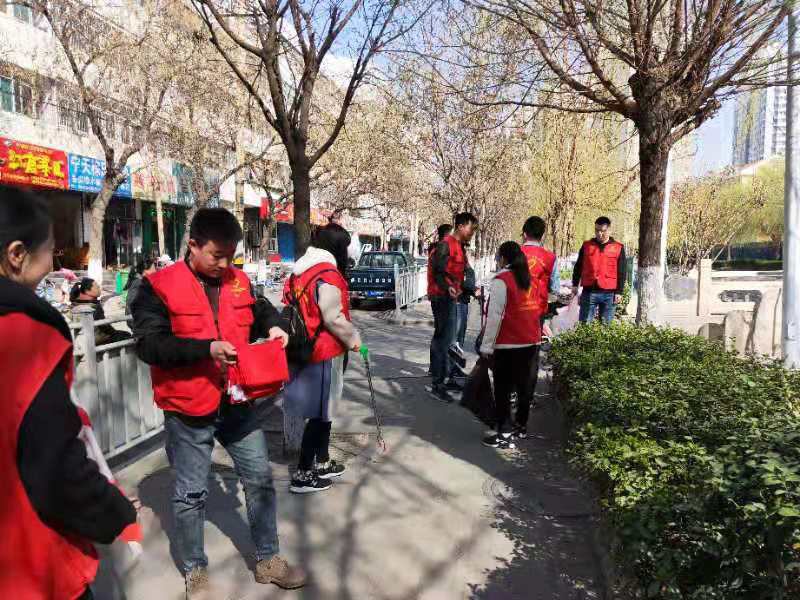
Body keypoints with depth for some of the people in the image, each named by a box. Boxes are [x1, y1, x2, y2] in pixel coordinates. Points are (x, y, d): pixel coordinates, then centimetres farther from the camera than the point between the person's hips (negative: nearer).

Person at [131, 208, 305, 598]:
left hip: (237, 403, 5)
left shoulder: (238, 281, 4)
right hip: (188, 409, -5)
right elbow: (150, 345, -18)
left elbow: (259, 310, 21)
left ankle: (267, 560, 32)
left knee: (260, 478, 13)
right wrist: (206, 349, -29)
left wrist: (272, 326, -1)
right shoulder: (158, 286, -11)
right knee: (191, 493, 10)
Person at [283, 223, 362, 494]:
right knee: (320, 414, 2)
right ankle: (302, 474, 10)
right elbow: (334, 319, -18)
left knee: (323, 410, 20)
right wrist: (354, 339, -3)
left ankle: (321, 463, 34)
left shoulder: (301, 271, 9)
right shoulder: (328, 275, -19)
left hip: (305, 350, 9)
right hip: (325, 353, -9)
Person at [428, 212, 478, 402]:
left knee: (448, 339, 16)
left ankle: (446, 378, 26)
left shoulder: (460, 246, 17)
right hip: (442, 297, -10)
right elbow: (437, 271, -20)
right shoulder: (446, 244, -13)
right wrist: (447, 288, -32)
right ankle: (437, 385, -5)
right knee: (443, 339, -9)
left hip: (452, 297, 10)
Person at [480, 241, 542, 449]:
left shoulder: (501, 280, -12)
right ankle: (520, 425, 28)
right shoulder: (527, 278, 11)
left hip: (508, 344, -8)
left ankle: (504, 435, -1)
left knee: (503, 388, -2)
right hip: (531, 340, 8)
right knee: (524, 383, 16)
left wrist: (487, 346, -14)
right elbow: (535, 309, 14)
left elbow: (495, 316, -17)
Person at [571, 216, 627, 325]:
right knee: (584, 324, 1)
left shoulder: (618, 248, 4)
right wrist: (575, 284, 9)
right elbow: (578, 266, 15)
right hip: (588, 291, 1)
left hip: (609, 293, -1)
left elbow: (621, 273, 5)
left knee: (606, 325, 5)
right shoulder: (587, 245, 9)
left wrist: (619, 292, 0)